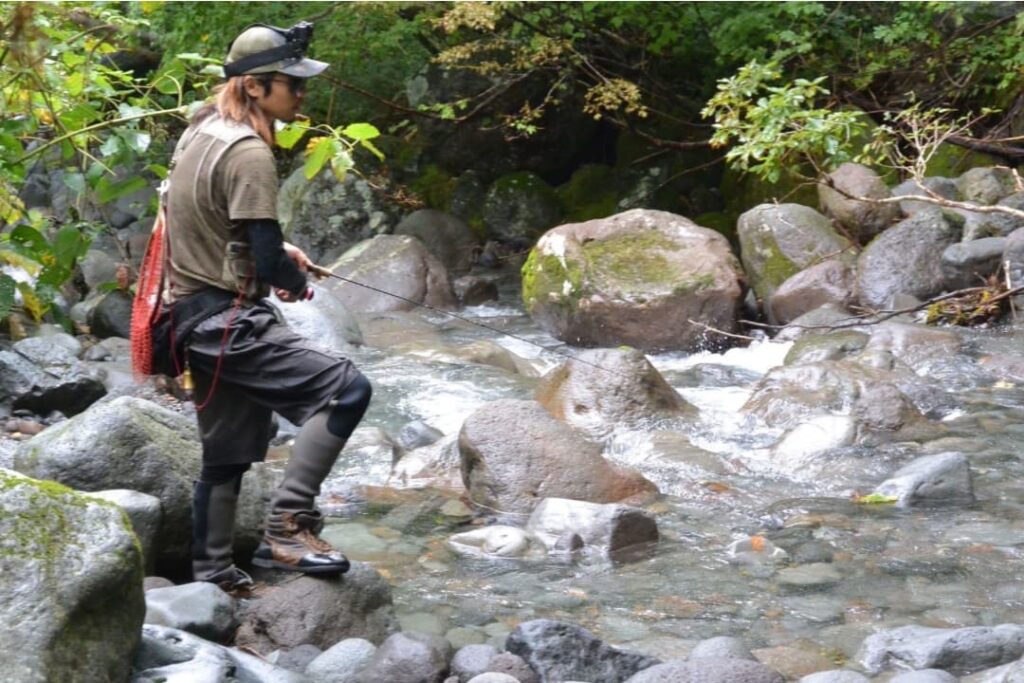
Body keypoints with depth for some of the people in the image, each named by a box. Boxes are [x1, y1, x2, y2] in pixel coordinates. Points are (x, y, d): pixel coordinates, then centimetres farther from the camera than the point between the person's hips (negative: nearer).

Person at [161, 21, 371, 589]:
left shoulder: (200, 133, 12)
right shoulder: (247, 152, -18)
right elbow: (267, 264, -19)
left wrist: (278, 251, 17)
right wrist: (297, 280, 2)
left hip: (197, 317, 10)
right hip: (229, 322, -10)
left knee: (226, 455, 16)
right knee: (347, 388, -16)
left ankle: (211, 576, 23)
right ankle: (287, 528, -18)